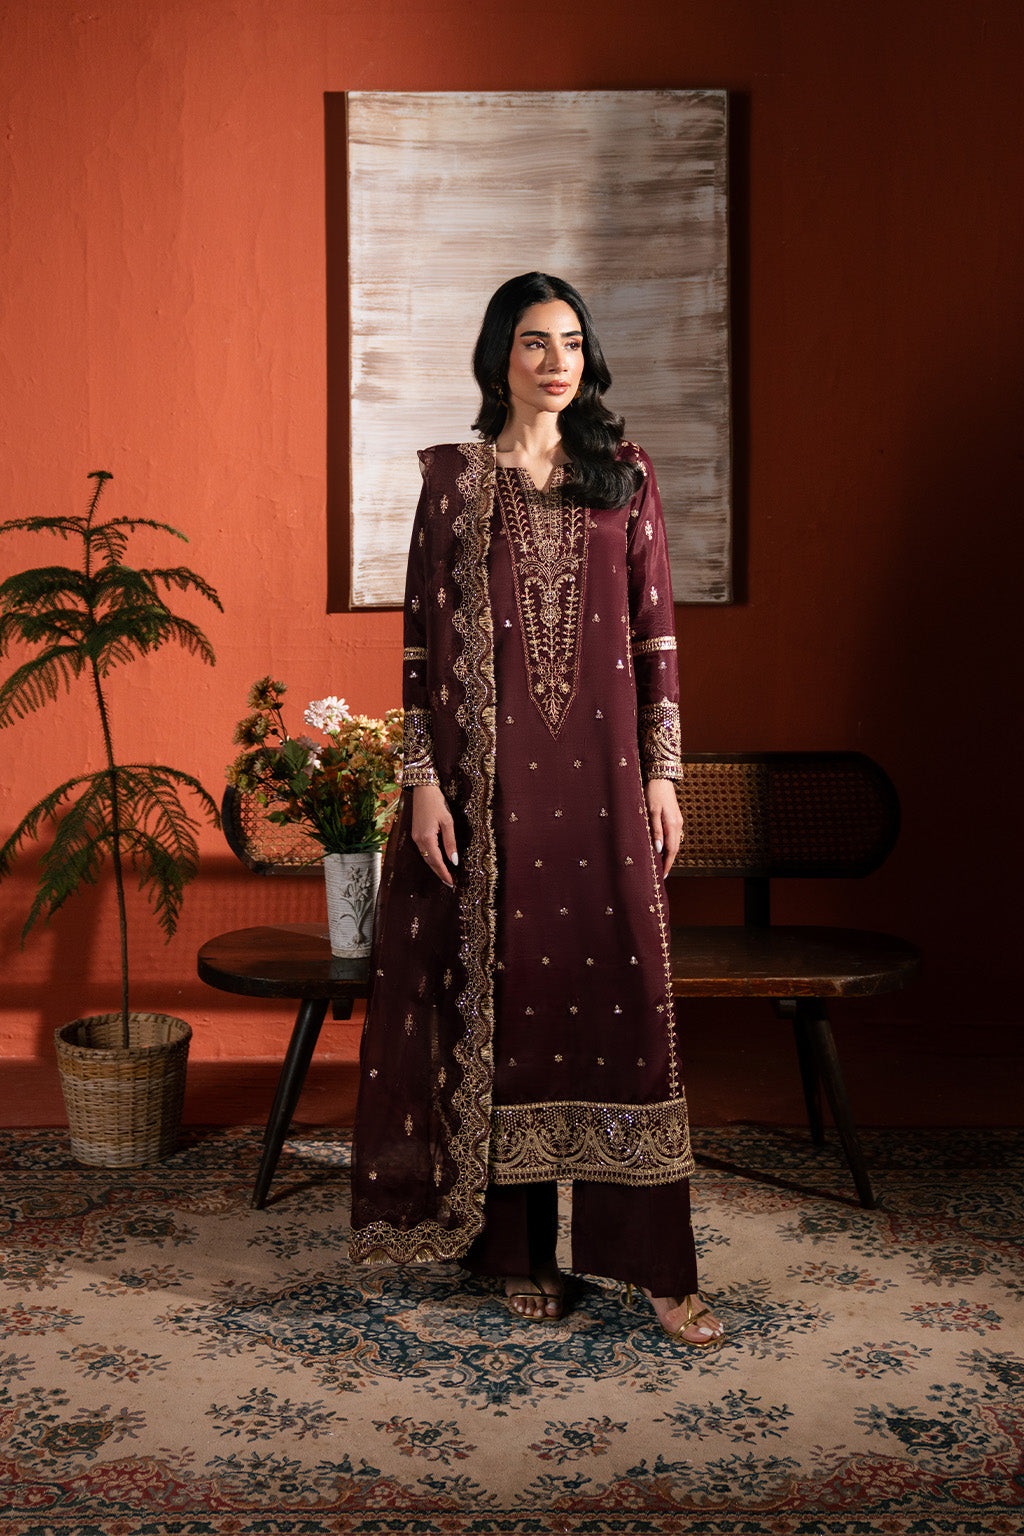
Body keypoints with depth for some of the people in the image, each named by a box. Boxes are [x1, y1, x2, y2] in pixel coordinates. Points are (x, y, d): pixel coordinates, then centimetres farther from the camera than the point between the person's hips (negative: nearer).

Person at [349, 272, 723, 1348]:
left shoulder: (624, 476, 9)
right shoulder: (454, 478, 5)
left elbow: (655, 632, 7)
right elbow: (423, 640, 1)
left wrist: (662, 771, 1)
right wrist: (423, 779, -6)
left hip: (600, 769, 1)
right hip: (490, 768, -1)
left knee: (621, 990, -1)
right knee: (505, 992, 4)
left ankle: (653, 1260, 8)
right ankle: (520, 1248, 17)